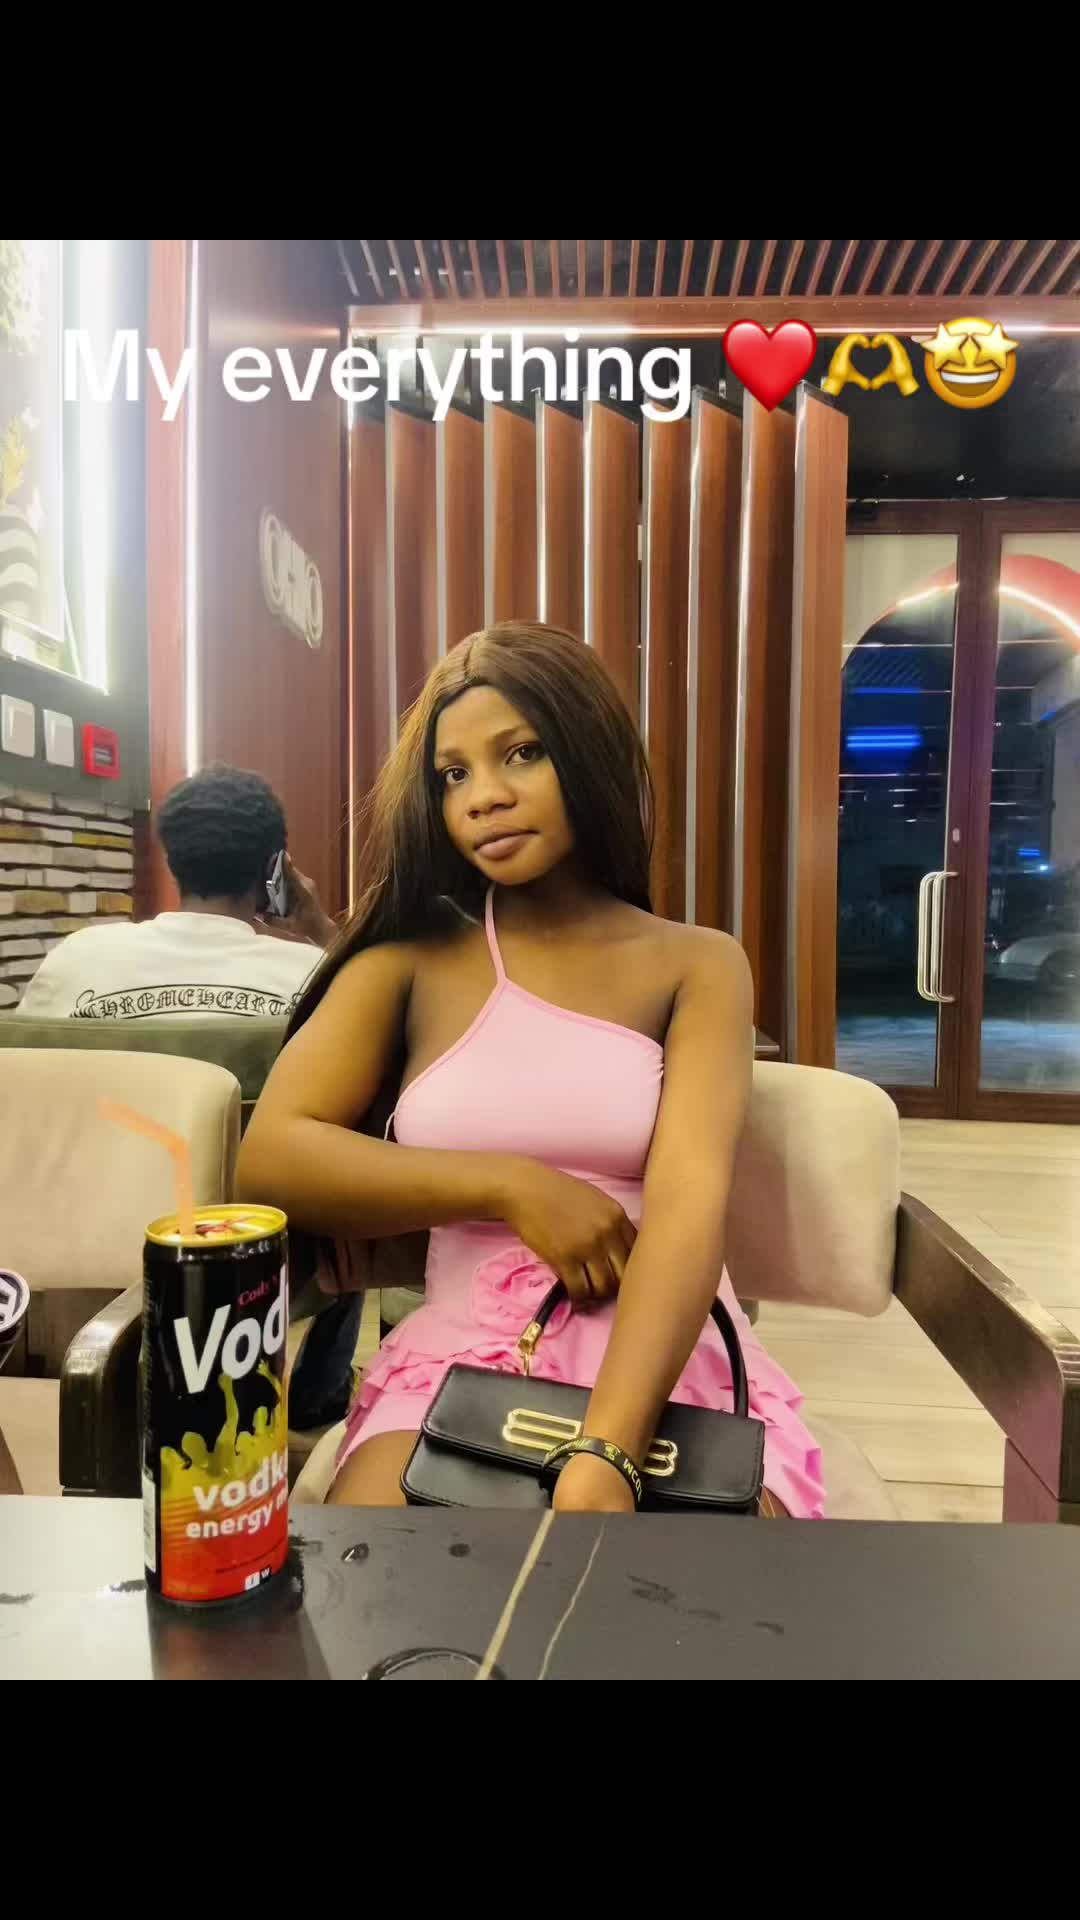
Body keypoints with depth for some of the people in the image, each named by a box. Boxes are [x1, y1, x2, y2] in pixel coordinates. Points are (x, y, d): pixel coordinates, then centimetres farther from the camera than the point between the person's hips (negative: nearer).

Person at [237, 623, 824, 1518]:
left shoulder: (696, 964, 3)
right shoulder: (409, 957, 7)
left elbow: (693, 1195, -12)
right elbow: (272, 1159, -2)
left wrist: (606, 1454, -27)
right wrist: (512, 1187, -12)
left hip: (671, 1363, 1)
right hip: (461, 1357, 0)